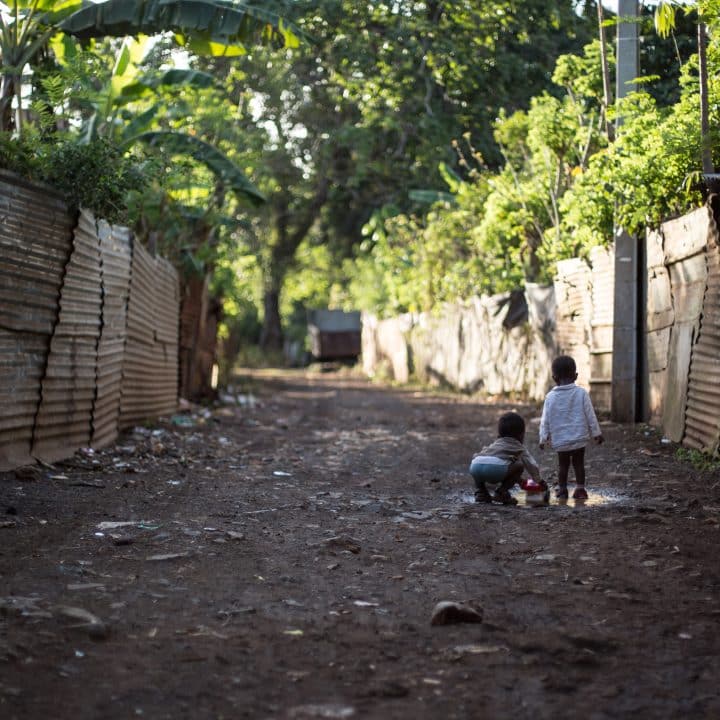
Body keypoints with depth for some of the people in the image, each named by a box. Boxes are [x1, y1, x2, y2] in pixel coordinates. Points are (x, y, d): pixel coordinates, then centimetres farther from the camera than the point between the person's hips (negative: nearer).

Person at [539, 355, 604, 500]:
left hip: (560, 440, 0)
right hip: (579, 437, 0)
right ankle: (580, 489, 7)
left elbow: (545, 420, -1)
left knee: (562, 464, 12)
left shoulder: (550, 397, -5)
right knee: (579, 463, 10)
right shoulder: (581, 393, -6)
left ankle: (562, 490, 12)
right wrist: (596, 433, 7)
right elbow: (590, 415, -2)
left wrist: (543, 438, 8)